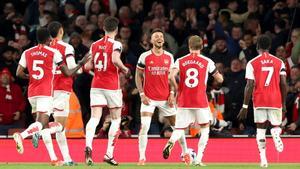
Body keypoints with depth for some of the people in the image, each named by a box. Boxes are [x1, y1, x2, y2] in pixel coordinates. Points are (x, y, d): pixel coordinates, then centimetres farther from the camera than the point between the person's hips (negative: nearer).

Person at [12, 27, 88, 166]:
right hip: (46, 92, -5)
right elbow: (68, 73, 2)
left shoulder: (27, 53, 9)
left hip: (32, 92, 5)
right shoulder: (54, 53, -1)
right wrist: (81, 64, 17)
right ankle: (21, 135, -42)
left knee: (44, 124, 12)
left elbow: (19, 73, 4)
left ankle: (53, 158, 11)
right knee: (41, 123, -13)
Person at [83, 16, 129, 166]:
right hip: (112, 86, -4)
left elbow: (89, 66, 9)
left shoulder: (94, 45, 8)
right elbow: (115, 59, -24)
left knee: (94, 118, -4)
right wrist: (125, 69, -7)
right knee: (116, 119, 11)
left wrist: (84, 65, 31)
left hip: (96, 86, 4)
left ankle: (88, 145, -31)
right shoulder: (116, 44, -7)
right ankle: (109, 154, 6)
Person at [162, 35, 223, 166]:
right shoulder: (207, 62, 1)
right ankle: (199, 159, 3)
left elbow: (171, 77, -12)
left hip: (184, 101, 1)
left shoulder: (180, 61, 3)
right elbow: (220, 79, 8)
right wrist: (218, 74, 30)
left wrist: (177, 89, 5)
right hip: (200, 101, -1)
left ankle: (171, 142, -25)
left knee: (180, 129, 10)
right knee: (205, 128, 15)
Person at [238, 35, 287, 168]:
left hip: (259, 101, -1)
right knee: (276, 125, 14)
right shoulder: (279, 62, 5)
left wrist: (245, 106, -2)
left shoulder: (252, 63, -1)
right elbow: (283, 84, 2)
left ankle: (263, 159, -6)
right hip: (275, 101, 1)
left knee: (260, 129, 8)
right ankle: (275, 132, -24)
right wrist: (284, 104, 11)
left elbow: (250, 86, -6)